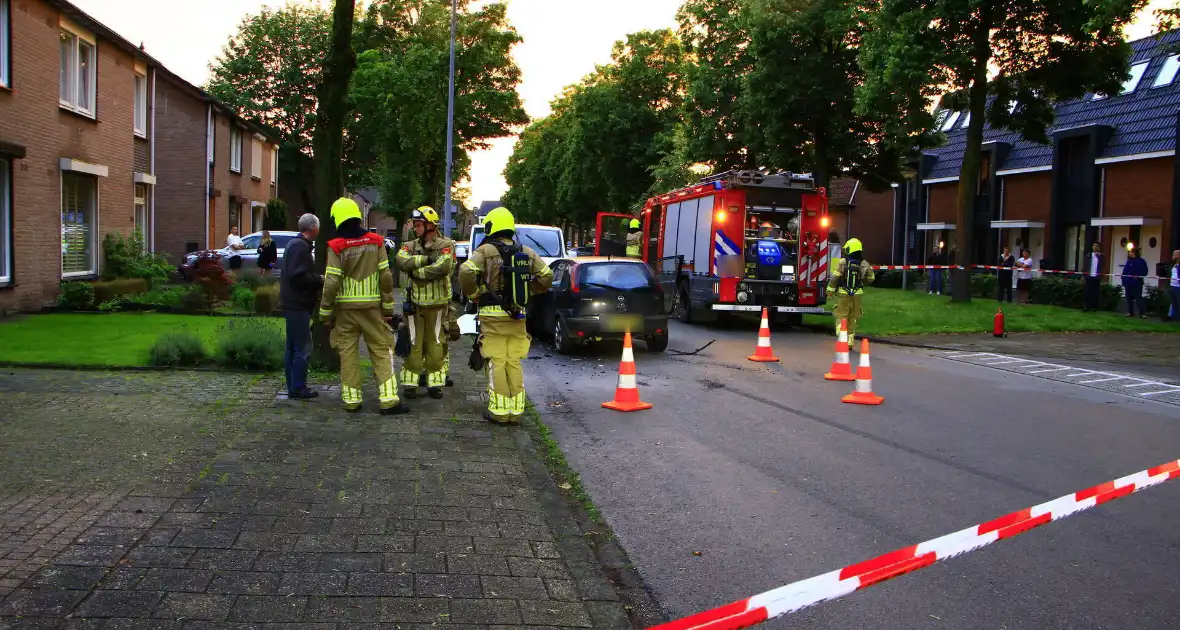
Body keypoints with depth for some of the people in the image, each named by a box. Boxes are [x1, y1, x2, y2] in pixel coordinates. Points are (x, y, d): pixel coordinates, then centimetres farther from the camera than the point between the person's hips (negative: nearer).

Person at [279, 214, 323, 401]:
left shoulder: (295, 244, 17)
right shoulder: (301, 246, -16)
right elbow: (298, 275, -25)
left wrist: (316, 279, 14)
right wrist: (319, 280, -12)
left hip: (292, 303, 11)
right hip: (298, 304, -11)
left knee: (292, 348, 13)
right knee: (302, 348, -7)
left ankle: (293, 387, 20)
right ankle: (298, 389, -4)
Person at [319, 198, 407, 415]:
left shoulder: (336, 247, -7)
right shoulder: (376, 242, -2)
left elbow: (331, 283, -9)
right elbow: (386, 277, -2)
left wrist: (325, 313, -1)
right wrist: (388, 307, 5)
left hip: (345, 308, 0)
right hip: (372, 307, 1)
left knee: (348, 353, 8)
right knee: (381, 351, 4)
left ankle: (352, 400, 12)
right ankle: (389, 400, 0)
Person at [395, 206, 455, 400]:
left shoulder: (446, 245, -6)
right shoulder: (410, 246, 6)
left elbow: (442, 267, -25)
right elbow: (401, 261, -16)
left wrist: (417, 271, -15)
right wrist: (426, 258, -19)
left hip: (437, 304, -2)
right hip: (414, 304, 2)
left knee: (436, 344, 7)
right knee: (413, 344, 6)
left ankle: (435, 383, 17)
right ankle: (410, 383, 13)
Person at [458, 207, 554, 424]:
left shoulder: (486, 251, -7)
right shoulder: (526, 253, 8)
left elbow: (466, 272, -22)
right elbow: (546, 276, 8)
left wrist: (474, 294, -6)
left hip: (493, 315, -4)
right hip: (518, 316, 5)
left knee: (497, 364, 1)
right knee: (514, 363, 11)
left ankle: (499, 411, 3)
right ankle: (515, 410, 13)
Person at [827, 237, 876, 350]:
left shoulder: (842, 262, -9)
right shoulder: (863, 264, -1)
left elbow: (835, 277, -10)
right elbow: (870, 279, 5)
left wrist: (830, 290, -1)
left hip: (843, 294, -3)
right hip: (857, 294, 3)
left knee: (841, 318, 4)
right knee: (852, 319, 14)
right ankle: (850, 341, 17)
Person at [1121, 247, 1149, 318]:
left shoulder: (1141, 261, -4)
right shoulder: (1129, 261, 7)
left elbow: (1145, 272, -3)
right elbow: (1125, 271, 6)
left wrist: (1138, 276, -17)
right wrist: (1124, 281, -1)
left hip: (1137, 283, -5)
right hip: (1128, 282, 5)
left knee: (1138, 298, -7)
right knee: (1129, 298, 8)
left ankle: (1143, 313, -5)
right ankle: (1130, 312, 16)